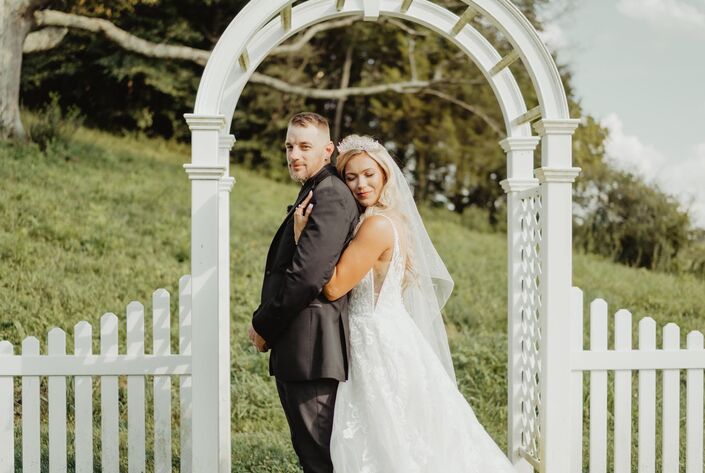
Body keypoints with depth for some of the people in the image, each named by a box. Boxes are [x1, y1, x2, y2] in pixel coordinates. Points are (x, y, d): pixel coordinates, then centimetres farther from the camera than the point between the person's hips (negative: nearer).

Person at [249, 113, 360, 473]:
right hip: (298, 349, 11)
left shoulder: (330, 196, -15)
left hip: (309, 346, -11)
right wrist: (267, 324, 10)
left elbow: (306, 275, -22)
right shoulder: (314, 193, 19)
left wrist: (264, 325, -11)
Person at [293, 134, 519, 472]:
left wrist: (304, 235, -14)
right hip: (381, 336, 10)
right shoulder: (392, 219, 11)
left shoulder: (377, 224, -18)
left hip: (380, 340, -10)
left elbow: (334, 286, -19)